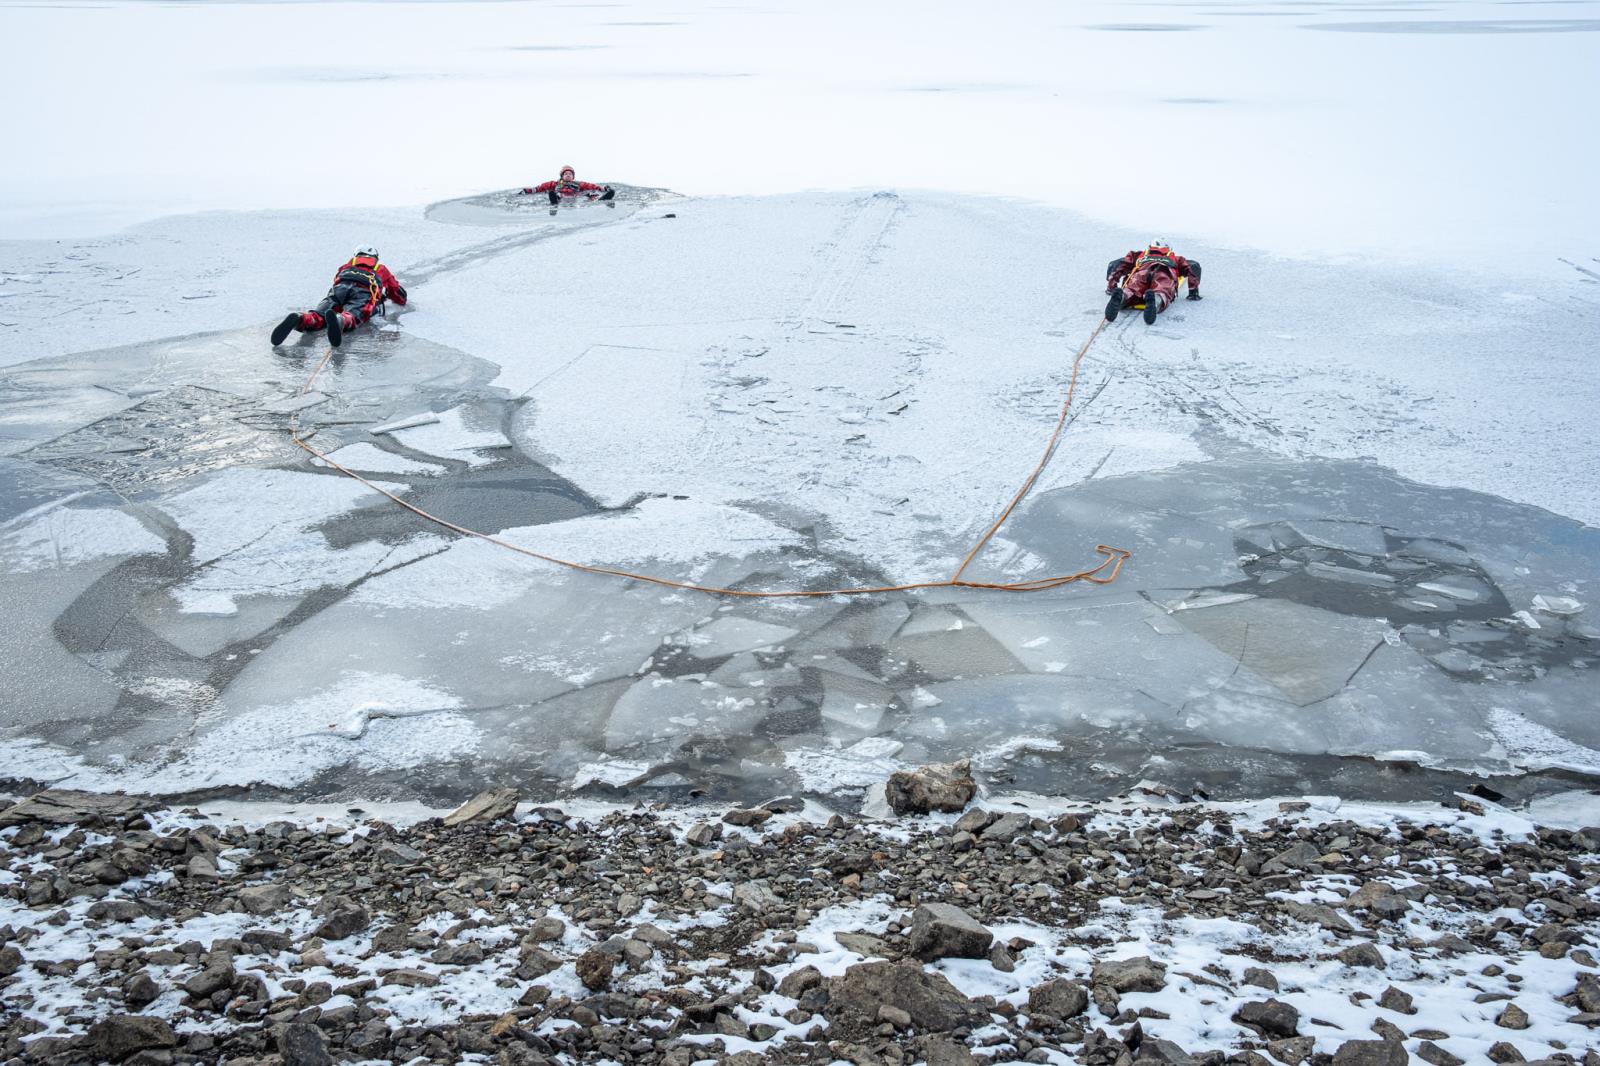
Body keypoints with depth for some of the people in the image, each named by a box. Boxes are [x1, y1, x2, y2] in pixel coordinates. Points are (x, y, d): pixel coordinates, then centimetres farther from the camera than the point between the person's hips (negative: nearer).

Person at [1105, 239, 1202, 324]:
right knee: (1162, 293, -30)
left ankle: (1121, 297, -63)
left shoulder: (1139, 255, 45)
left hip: (1141, 272, 1)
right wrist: (1194, 292, 36)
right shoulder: (1174, 259, 45)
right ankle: (1155, 300, -67)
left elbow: (1114, 264, 37)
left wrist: (1111, 287, 40)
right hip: (1166, 274, -1)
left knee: (1131, 292, -26)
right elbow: (1194, 266, 35)